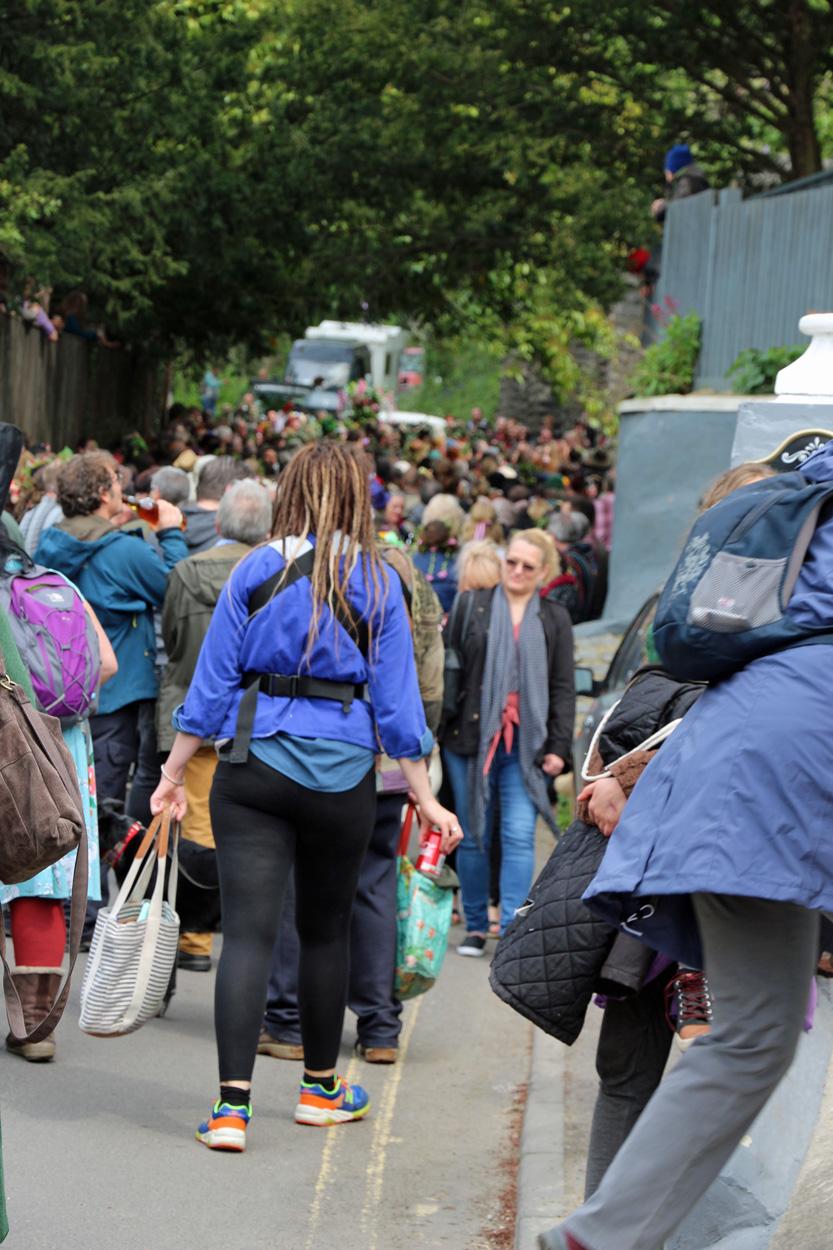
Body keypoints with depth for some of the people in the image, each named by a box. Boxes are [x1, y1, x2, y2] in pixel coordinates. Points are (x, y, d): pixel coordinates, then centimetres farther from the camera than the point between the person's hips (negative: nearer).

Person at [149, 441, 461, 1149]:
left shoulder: (256, 571, 1)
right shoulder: (377, 582, 0)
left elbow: (213, 682, 1)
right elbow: (396, 699, -1)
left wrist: (174, 773, 8)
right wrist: (426, 799, 5)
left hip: (255, 767, 0)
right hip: (342, 773, 1)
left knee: (248, 931, -4)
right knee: (325, 931, 16)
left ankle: (232, 1104, -15)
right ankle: (321, 1088, 31)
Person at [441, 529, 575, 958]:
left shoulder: (554, 621, 10)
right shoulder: (472, 607, 6)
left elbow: (563, 689, 8)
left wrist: (558, 746, 0)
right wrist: (436, 728, -1)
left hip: (525, 745, 0)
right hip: (470, 739, 0)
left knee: (519, 837, -9)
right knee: (473, 837, 5)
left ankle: (512, 929, -10)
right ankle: (475, 926, 17)